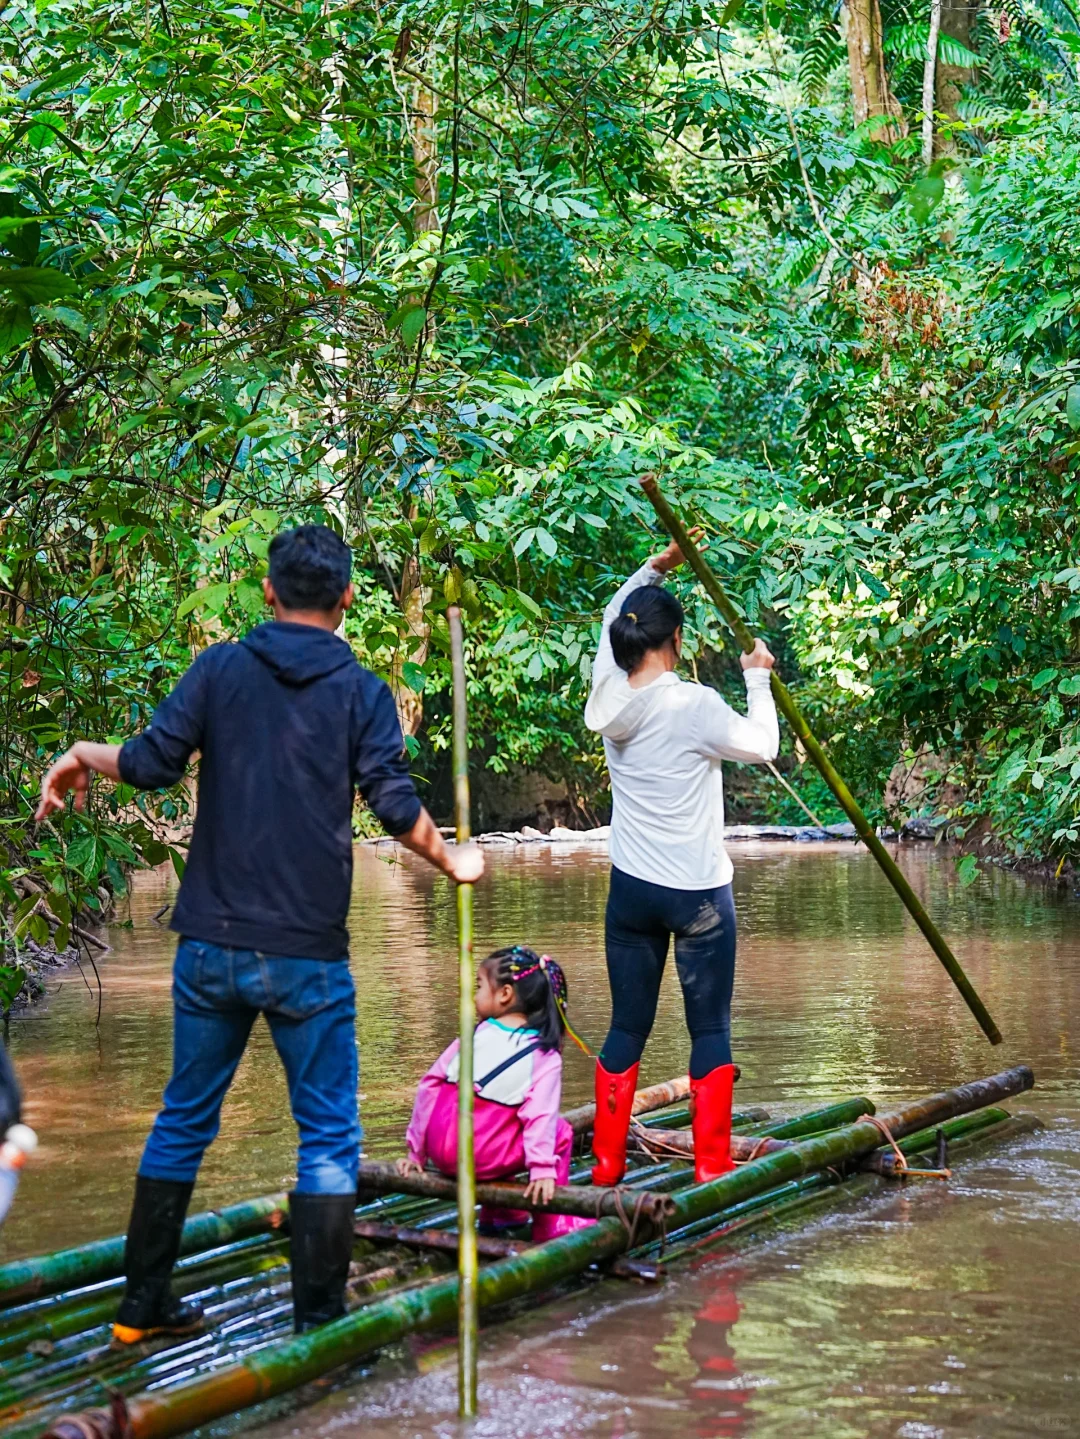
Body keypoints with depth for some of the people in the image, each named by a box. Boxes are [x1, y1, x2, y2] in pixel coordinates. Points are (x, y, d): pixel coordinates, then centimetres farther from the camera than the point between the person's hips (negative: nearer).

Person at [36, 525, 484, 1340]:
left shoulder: (221, 668, 2)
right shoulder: (360, 690, -2)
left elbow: (152, 764, -7)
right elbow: (396, 806, -10)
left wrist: (83, 755, 12)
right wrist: (452, 862, 8)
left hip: (210, 944, 3)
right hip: (308, 953, -3)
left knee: (184, 1121, 16)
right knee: (328, 1135, 7)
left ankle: (143, 1306, 23)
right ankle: (319, 1318, 7)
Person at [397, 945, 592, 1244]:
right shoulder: (544, 1054, -3)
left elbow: (430, 1085, 6)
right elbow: (541, 1114, -15)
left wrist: (416, 1150, 13)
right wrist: (542, 1167, -19)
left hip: (440, 1152, 4)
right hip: (482, 1157, -4)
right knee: (560, 1131, 12)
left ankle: (500, 1214, 36)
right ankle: (552, 1226, 10)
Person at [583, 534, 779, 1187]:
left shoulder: (609, 699, 1)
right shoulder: (695, 705, -15)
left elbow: (613, 619, 19)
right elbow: (764, 746, -2)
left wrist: (655, 569, 19)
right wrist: (758, 677, 9)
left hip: (631, 888, 5)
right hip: (698, 892, -5)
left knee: (627, 1028, 11)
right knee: (711, 1029, 4)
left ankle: (607, 1166, 15)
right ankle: (712, 1169, 6)